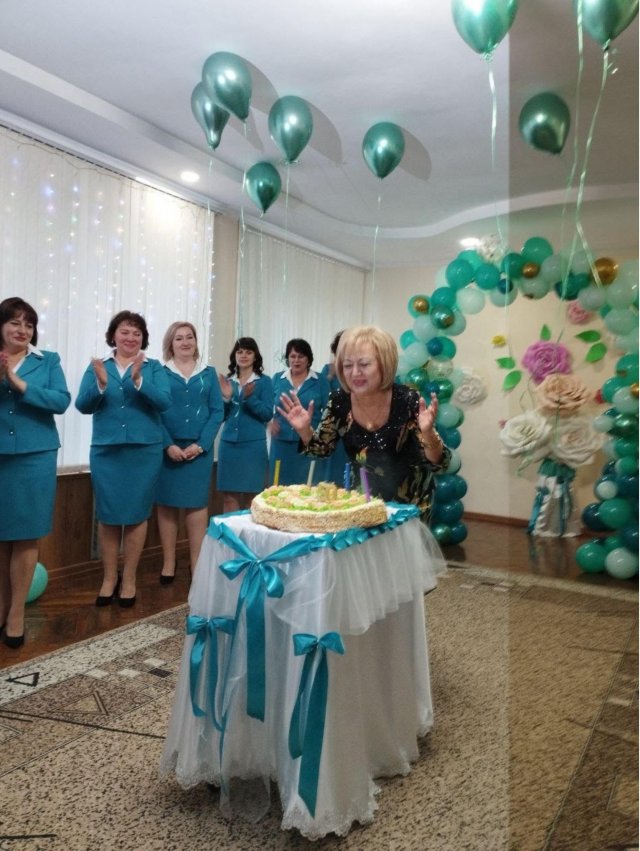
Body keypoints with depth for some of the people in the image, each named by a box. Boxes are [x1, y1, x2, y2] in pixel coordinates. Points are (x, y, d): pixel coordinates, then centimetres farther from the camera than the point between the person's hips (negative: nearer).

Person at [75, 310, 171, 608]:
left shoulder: (154, 367, 2)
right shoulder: (97, 366, 5)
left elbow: (164, 402, -13)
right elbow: (83, 405, -5)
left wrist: (138, 380, -27)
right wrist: (100, 384, -23)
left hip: (144, 451, -1)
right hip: (105, 450, 1)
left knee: (136, 515, 6)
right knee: (107, 515, 8)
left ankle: (128, 579, 20)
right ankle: (109, 578, 24)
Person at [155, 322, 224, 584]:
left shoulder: (209, 373, 9)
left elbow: (217, 412, 3)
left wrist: (201, 444, -9)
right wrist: (168, 445, -13)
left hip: (199, 449, 1)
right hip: (168, 448, -1)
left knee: (197, 504, 2)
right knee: (167, 504, 3)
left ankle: (197, 563, 10)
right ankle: (168, 564, 11)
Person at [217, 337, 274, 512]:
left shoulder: (264, 381, 1)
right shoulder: (227, 381, 10)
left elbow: (267, 414, -8)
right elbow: (221, 416, 7)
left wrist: (250, 398, -22)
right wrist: (226, 397, -10)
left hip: (253, 444, -3)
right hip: (228, 443, 3)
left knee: (251, 496, 2)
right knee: (229, 497, 5)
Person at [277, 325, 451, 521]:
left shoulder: (407, 401, -26)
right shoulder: (339, 402, -16)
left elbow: (439, 464, -24)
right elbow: (322, 449, 0)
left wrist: (427, 433, -43)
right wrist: (304, 430, -20)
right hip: (363, 496, 3)